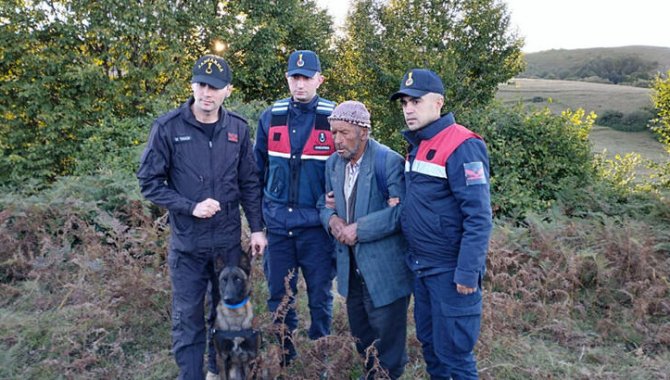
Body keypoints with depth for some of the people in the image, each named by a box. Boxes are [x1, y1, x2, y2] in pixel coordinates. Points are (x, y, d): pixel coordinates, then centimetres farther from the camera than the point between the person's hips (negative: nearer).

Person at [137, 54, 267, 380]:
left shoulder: (238, 128, -1)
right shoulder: (168, 127, -10)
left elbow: (250, 183, 6)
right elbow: (149, 181, -7)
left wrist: (256, 227, 4)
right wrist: (190, 207, -18)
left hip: (229, 240, 3)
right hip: (187, 243, -3)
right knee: (188, 318, 8)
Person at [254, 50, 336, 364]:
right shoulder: (270, 117, 3)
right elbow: (258, 168, 12)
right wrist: (259, 211, 11)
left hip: (317, 225, -2)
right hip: (278, 224, 3)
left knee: (319, 297, 10)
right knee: (279, 296, 13)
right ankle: (285, 358, 32)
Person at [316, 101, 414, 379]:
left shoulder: (389, 161, -17)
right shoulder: (333, 163, 6)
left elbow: (401, 210, -23)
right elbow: (325, 203, 14)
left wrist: (358, 228, -24)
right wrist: (332, 219, -9)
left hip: (384, 269, -7)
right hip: (351, 265, 7)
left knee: (387, 337, 7)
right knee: (360, 334, 21)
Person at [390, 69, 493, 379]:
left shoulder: (461, 146, -17)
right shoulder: (418, 145, 10)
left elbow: (479, 216, -21)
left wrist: (468, 273, -23)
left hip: (451, 270, -8)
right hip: (422, 266, 8)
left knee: (453, 351, 3)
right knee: (428, 341, 20)